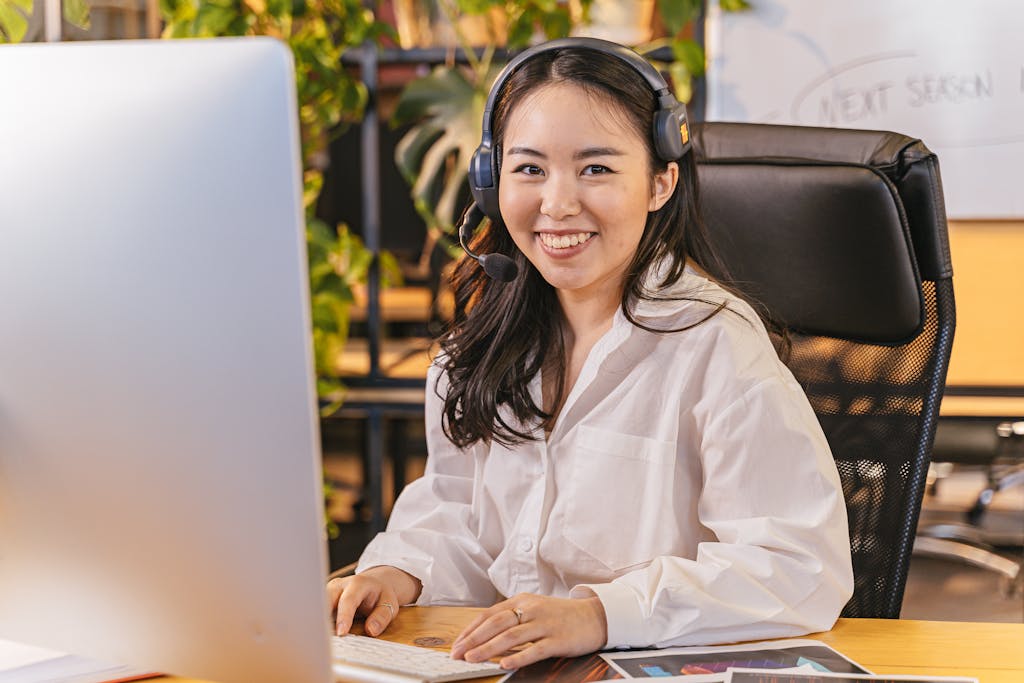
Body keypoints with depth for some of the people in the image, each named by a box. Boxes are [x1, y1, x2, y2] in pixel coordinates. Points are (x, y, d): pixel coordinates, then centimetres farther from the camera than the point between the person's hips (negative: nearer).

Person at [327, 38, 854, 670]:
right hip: (495, 664, 6)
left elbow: (804, 566, -21)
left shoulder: (712, 343, -13)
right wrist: (401, 572, -5)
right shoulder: (492, 329, 9)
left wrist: (600, 615, -29)